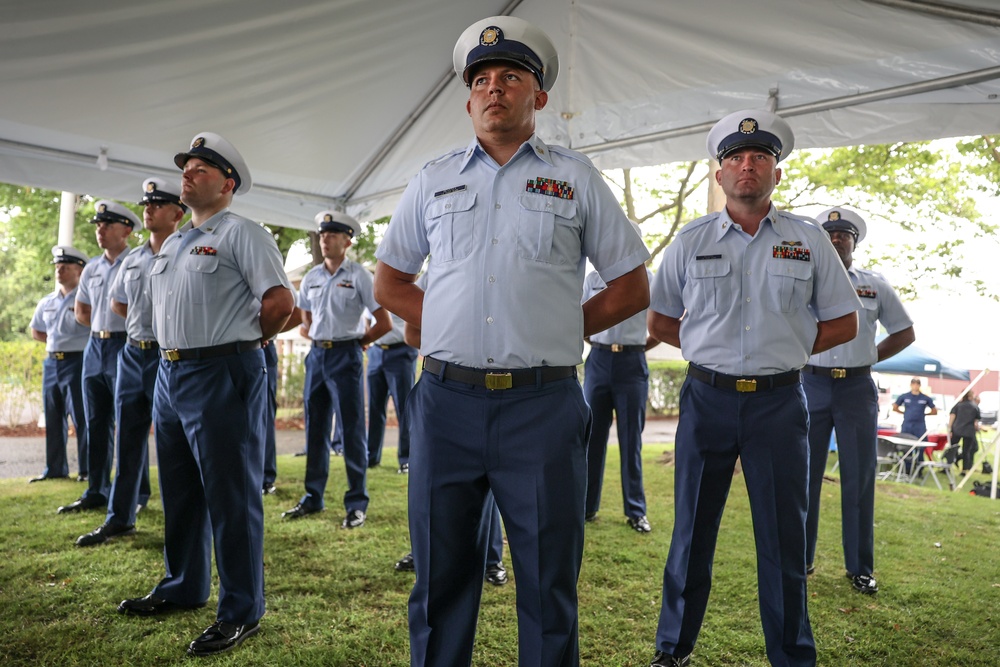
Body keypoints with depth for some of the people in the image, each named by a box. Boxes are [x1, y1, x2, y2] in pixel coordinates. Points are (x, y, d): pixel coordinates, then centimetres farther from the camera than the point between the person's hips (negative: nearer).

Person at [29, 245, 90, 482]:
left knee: (81, 418, -5)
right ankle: (55, 469, 20)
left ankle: (87, 469, 1)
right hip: (51, 363, 7)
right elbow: (36, 332, 25)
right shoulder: (47, 302, 13)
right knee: (53, 419, 11)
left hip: (77, 362, -7)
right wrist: (59, 342, 11)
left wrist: (76, 344, -8)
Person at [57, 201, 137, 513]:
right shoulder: (91, 268, 14)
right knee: (96, 423, 11)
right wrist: (104, 325, 11)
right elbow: (81, 311, 24)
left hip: (125, 347, -7)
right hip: (95, 347, 7)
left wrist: (121, 328, -6)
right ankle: (96, 492, 20)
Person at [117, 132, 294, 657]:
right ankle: (182, 588, 35)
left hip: (221, 375, -9)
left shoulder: (241, 233, -6)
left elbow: (280, 301, -15)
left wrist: (245, 339, -2)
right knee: (179, 489, 18)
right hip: (170, 372, 9)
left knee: (230, 495, -3)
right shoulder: (171, 243, 19)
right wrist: (174, 352, 18)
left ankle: (241, 612, 8)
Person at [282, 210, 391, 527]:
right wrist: (322, 338, 11)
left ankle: (357, 503, 7)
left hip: (345, 355, -5)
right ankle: (313, 498, 23)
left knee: (352, 430, -1)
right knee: (315, 428, 11)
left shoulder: (359, 276, -6)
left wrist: (356, 341, 0)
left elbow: (384, 323, -7)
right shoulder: (311, 277, 9)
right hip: (316, 354, 6)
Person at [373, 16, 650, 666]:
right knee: (441, 577, 12)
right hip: (446, 400, 2)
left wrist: (561, 330, 1)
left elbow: (631, 287, 9)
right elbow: (390, 282, 19)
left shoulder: (575, 177, 8)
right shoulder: (434, 180, 13)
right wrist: (447, 324, 6)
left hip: (543, 405, -1)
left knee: (549, 583, 8)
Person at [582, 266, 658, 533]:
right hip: (598, 361, 2)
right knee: (592, 436, 6)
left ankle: (636, 512, 13)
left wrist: (642, 345, 3)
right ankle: (586, 506, 16)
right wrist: (599, 343, 4)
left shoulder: (646, 278, 3)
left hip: (632, 363, -2)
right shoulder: (593, 277, 9)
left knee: (631, 440, 4)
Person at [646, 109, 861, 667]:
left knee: (784, 538, 6)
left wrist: (786, 350, 2)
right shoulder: (691, 241, 6)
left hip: (779, 403, 0)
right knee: (692, 532, 9)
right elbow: (660, 319, 13)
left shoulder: (809, 240, 5)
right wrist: (709, 351, 5)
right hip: (707, 399, 1)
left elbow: (844, 323, 9)